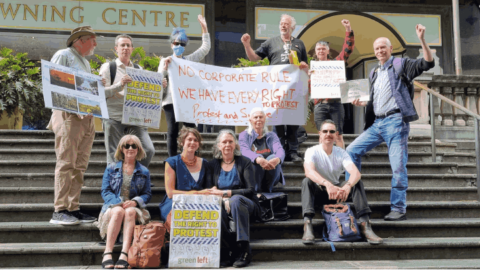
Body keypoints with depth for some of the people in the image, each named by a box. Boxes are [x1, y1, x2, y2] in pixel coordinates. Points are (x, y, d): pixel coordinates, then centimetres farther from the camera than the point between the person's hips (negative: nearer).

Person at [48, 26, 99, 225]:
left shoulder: (85, 62, 26)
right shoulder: (63, 56, 1)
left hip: (86, 117, 8)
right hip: (69, 116, -8)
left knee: (80, 165, 5)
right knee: (66, 163, -10)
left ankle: (73, 208, 8)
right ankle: (60, 210, -7)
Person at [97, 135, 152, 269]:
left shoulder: (144, 172, 16)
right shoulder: (111, 168, 14)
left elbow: (147, 194, 8)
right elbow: (105, 191, 4)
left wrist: (134, 202, -15)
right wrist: (119, 202, -15)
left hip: (134, 207, 0)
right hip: (113, 205, 0)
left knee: (130, 212, -36)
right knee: (118, 211, -37)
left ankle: (124, 254, -49)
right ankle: (107, 253, -43)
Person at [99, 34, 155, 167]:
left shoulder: (138, 69, 15)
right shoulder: (108, 67, 4)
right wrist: (120, 85, -22)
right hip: (114, 118, -3)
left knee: (149, 150, -9)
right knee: (114, 157, 0)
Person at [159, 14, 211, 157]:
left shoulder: (190, 60, 16)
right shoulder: (166, 61, 12)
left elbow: (205, 48, 12)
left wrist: (204, 28, 6)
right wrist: (165, 67, -10)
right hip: (171, 100, -1)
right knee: (172, 131, -4)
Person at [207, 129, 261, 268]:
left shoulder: (244, 162, 5)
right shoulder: (213, 165, 12)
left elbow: (250, 190, -4)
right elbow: (211, 191, 5)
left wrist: (225, 193, -14)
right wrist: (223, 201, -17)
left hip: (246, 207, -1)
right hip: (222, 206, 1)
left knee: (236, 199, -37)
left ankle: (244, 248, -32)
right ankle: (228, 250, -25)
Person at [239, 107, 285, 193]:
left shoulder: (272, 135, 11)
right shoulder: (244, 135, 3)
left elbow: (280, 150, -10)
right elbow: (245, 151, -19)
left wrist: (277, 159, -38)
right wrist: (259, 160, -43)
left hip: (270, 177, 2)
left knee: (273, 157, -27)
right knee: (257, 161, -31)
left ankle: (266, 190, -18)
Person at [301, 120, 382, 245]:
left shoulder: (341, 153, -3)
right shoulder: (312, 151, -11)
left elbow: (356, 172, -21)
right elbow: (309, 171, -33)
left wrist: (348, 186, -46)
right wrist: (327, 184, -52)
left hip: (336, 192, 3)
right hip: (318, 192, -2)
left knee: (357, 182, -22)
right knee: (307, 181, -34)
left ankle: (364, 223, -30)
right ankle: (307, 224, -44)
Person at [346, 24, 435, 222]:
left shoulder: (400, 65, 3)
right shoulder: (374, 74, 22)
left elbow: (427, 63, -11)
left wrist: (421, 40, -21)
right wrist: (360, 102, 8)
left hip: (395, 121, -7)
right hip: (376, 123, 7)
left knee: (398, 166, -8)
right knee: (352, 151, 2)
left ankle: (399, 209, 0)